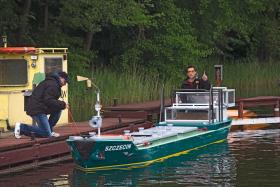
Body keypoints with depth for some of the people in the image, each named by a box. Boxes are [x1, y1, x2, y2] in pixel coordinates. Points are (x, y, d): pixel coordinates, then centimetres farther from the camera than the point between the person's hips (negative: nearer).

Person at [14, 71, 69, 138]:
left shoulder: (51, 82, 21)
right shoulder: (52, 85, -13)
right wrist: (62, 104, -15)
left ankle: (49, 131, 11)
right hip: (37, 110, -11)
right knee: (47, 134, -8)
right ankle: (21, 127, -8)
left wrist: (61, 104, 12)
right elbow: (48, 101, -22)